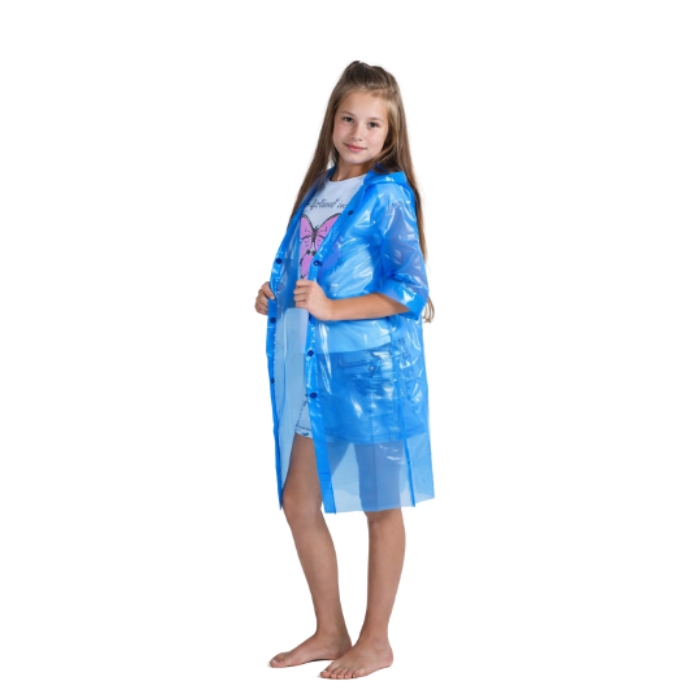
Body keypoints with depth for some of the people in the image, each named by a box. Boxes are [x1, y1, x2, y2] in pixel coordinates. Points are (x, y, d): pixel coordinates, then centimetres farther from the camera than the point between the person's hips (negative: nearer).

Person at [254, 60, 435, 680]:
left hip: (372, 368, -7)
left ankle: (376, 642, 20)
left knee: (380, 506, 7)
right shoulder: (319, 188, 10)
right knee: (299, 500, 11)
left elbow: (412, 290, -17)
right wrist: (277, 296, 3)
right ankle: (330, 631, 27)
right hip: (313, 367, 7)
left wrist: (331, 308, -21)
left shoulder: (387, 196, -11)